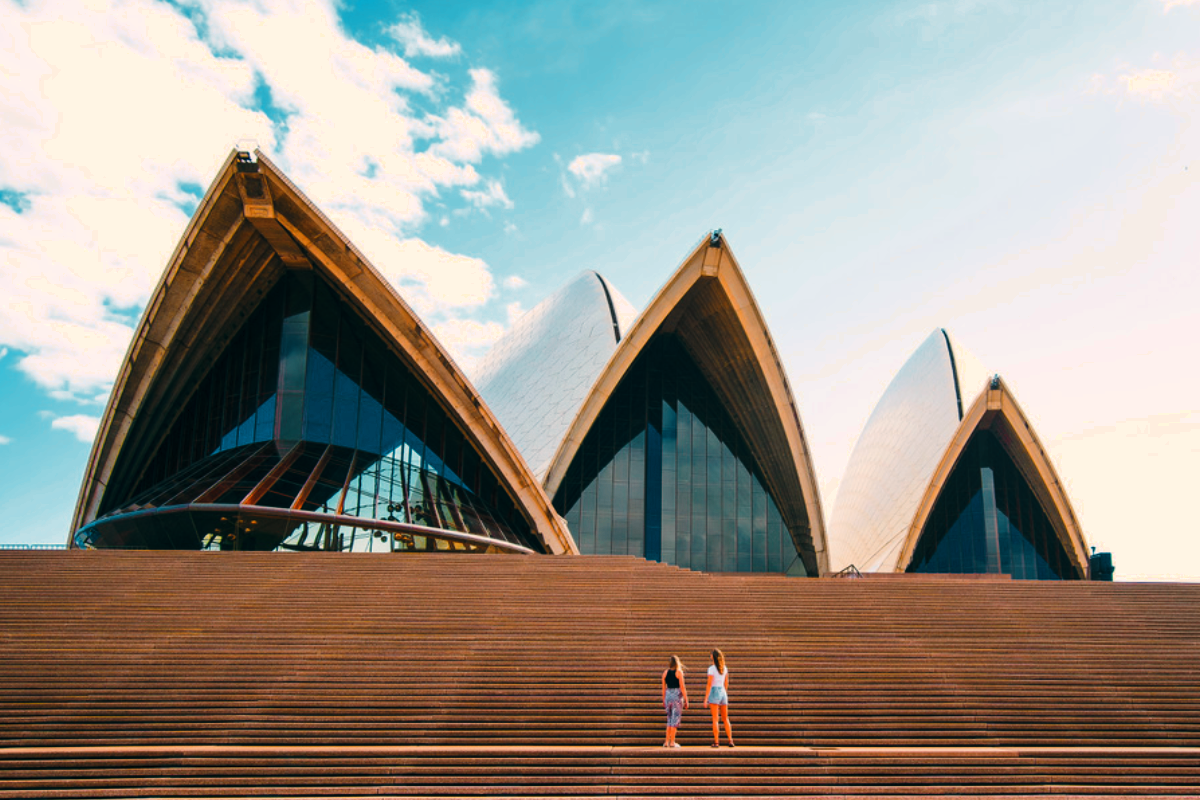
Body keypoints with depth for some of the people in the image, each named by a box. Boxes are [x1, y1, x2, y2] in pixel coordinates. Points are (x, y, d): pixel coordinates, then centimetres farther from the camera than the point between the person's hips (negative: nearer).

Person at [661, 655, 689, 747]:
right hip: (677, 696, -5)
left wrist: (663, 701, 17)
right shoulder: (679, 672, -6)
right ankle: (672, 742, 0)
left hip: (668, 696, 5)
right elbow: (682, 687, -9)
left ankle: (667, 742, 11)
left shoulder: (665, 672, 7)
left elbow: (663, 687, 10)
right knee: (675, 719, 0)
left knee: (669, 719, 14)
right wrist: (686, 700, -4)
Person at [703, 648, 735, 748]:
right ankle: (730, 741, 7)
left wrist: (705, 699, -12)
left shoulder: (711, 669, -11)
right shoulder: (724, 668, 7)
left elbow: (709, 685, -14)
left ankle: (716, 742, -3)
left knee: (715, 719, -2)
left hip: (714, 692, -5)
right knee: (725, 719, 12)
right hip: (723, 693, 5)